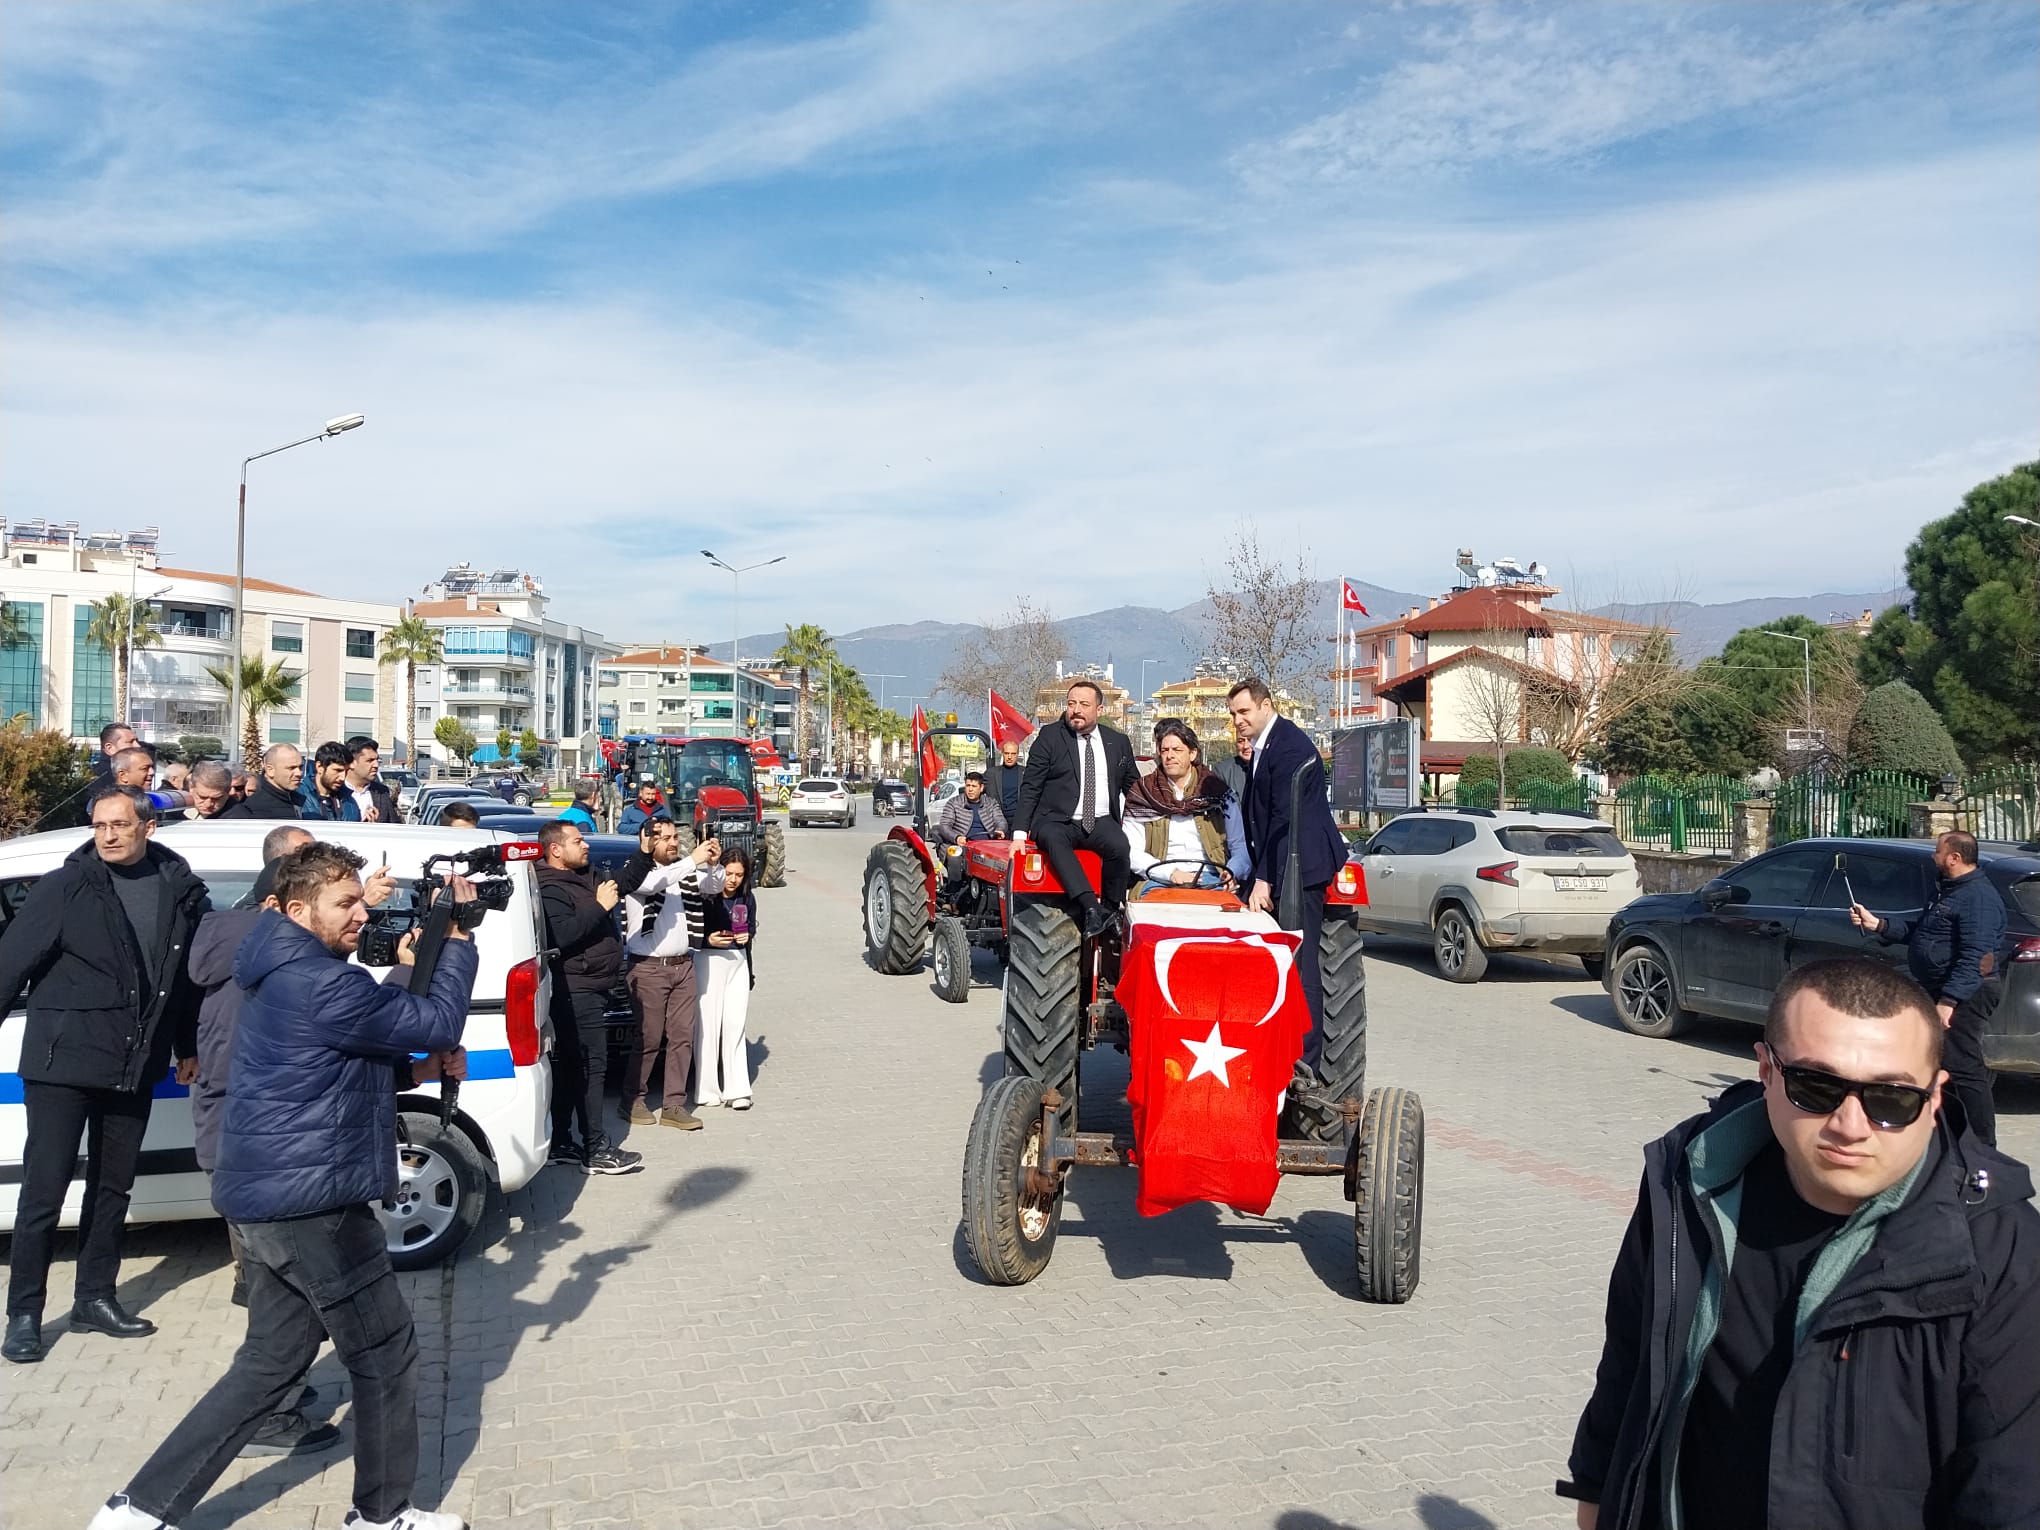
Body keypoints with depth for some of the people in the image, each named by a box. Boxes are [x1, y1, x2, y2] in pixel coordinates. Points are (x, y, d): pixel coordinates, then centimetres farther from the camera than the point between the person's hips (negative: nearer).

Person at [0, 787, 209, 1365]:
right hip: (62, 1063, -4)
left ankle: (95, 1298, 28)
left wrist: (188, 1048, 17)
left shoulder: (181, 891, 2)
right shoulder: (65, 888, -8)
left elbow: (189, 975, 11)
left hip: (133, 1067, 4)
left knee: (112, 1187, 14)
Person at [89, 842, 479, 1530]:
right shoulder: (321, 983, -21)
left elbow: (357, 1048, 21)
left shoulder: (289, 973, 13)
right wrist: (458, 940, -6)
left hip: (273, 1198, 10)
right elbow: (438, 1023, -17)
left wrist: (423, 1059, 5)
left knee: (270, 1364, 17)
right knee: (386, 1356, 6)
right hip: (312, 1205, -10)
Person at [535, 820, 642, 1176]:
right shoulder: (549, 890, -15)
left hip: (590, 988, 11)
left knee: (569, 1067, 13)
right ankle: (596, 1151, -8)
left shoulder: (579, 879, 18)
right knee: (590, 1066, -10)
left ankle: (560, 1143, 20)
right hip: (576, 990, -11)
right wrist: (599, 907, -22)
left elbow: (626, 883, 32)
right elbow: (561, 935, -29)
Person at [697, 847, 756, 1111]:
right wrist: (708, 940, -22)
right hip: (710, 961, -4)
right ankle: (707, 1090, 6)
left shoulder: (747, 898, 5)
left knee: (735, 1026, 2)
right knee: (708, 1026, -2)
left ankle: (737, 1090, 4)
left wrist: (747, 936, -2)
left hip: (738, 962, 4)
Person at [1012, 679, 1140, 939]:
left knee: (1119, 844, -32)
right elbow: (1030, 787, 1)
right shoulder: (1049, 737, 4)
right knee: (1053, 838, -37)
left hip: (1100, 822, 2)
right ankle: (1091, 908, -44)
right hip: (1057, 822, -2)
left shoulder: (1118, 742, 12)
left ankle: (1111, 910, -13)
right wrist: (1020, 833, -9)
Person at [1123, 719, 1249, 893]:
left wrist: (1231, 872, -10)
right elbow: (1131, 852, 2)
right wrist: (1171, 873, -14)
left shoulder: (1218, 793, 13)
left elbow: (1241, 848, 13)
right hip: (1160, 881, 1)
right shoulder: (1143, 794, 12)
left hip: (1209, 879, -1)